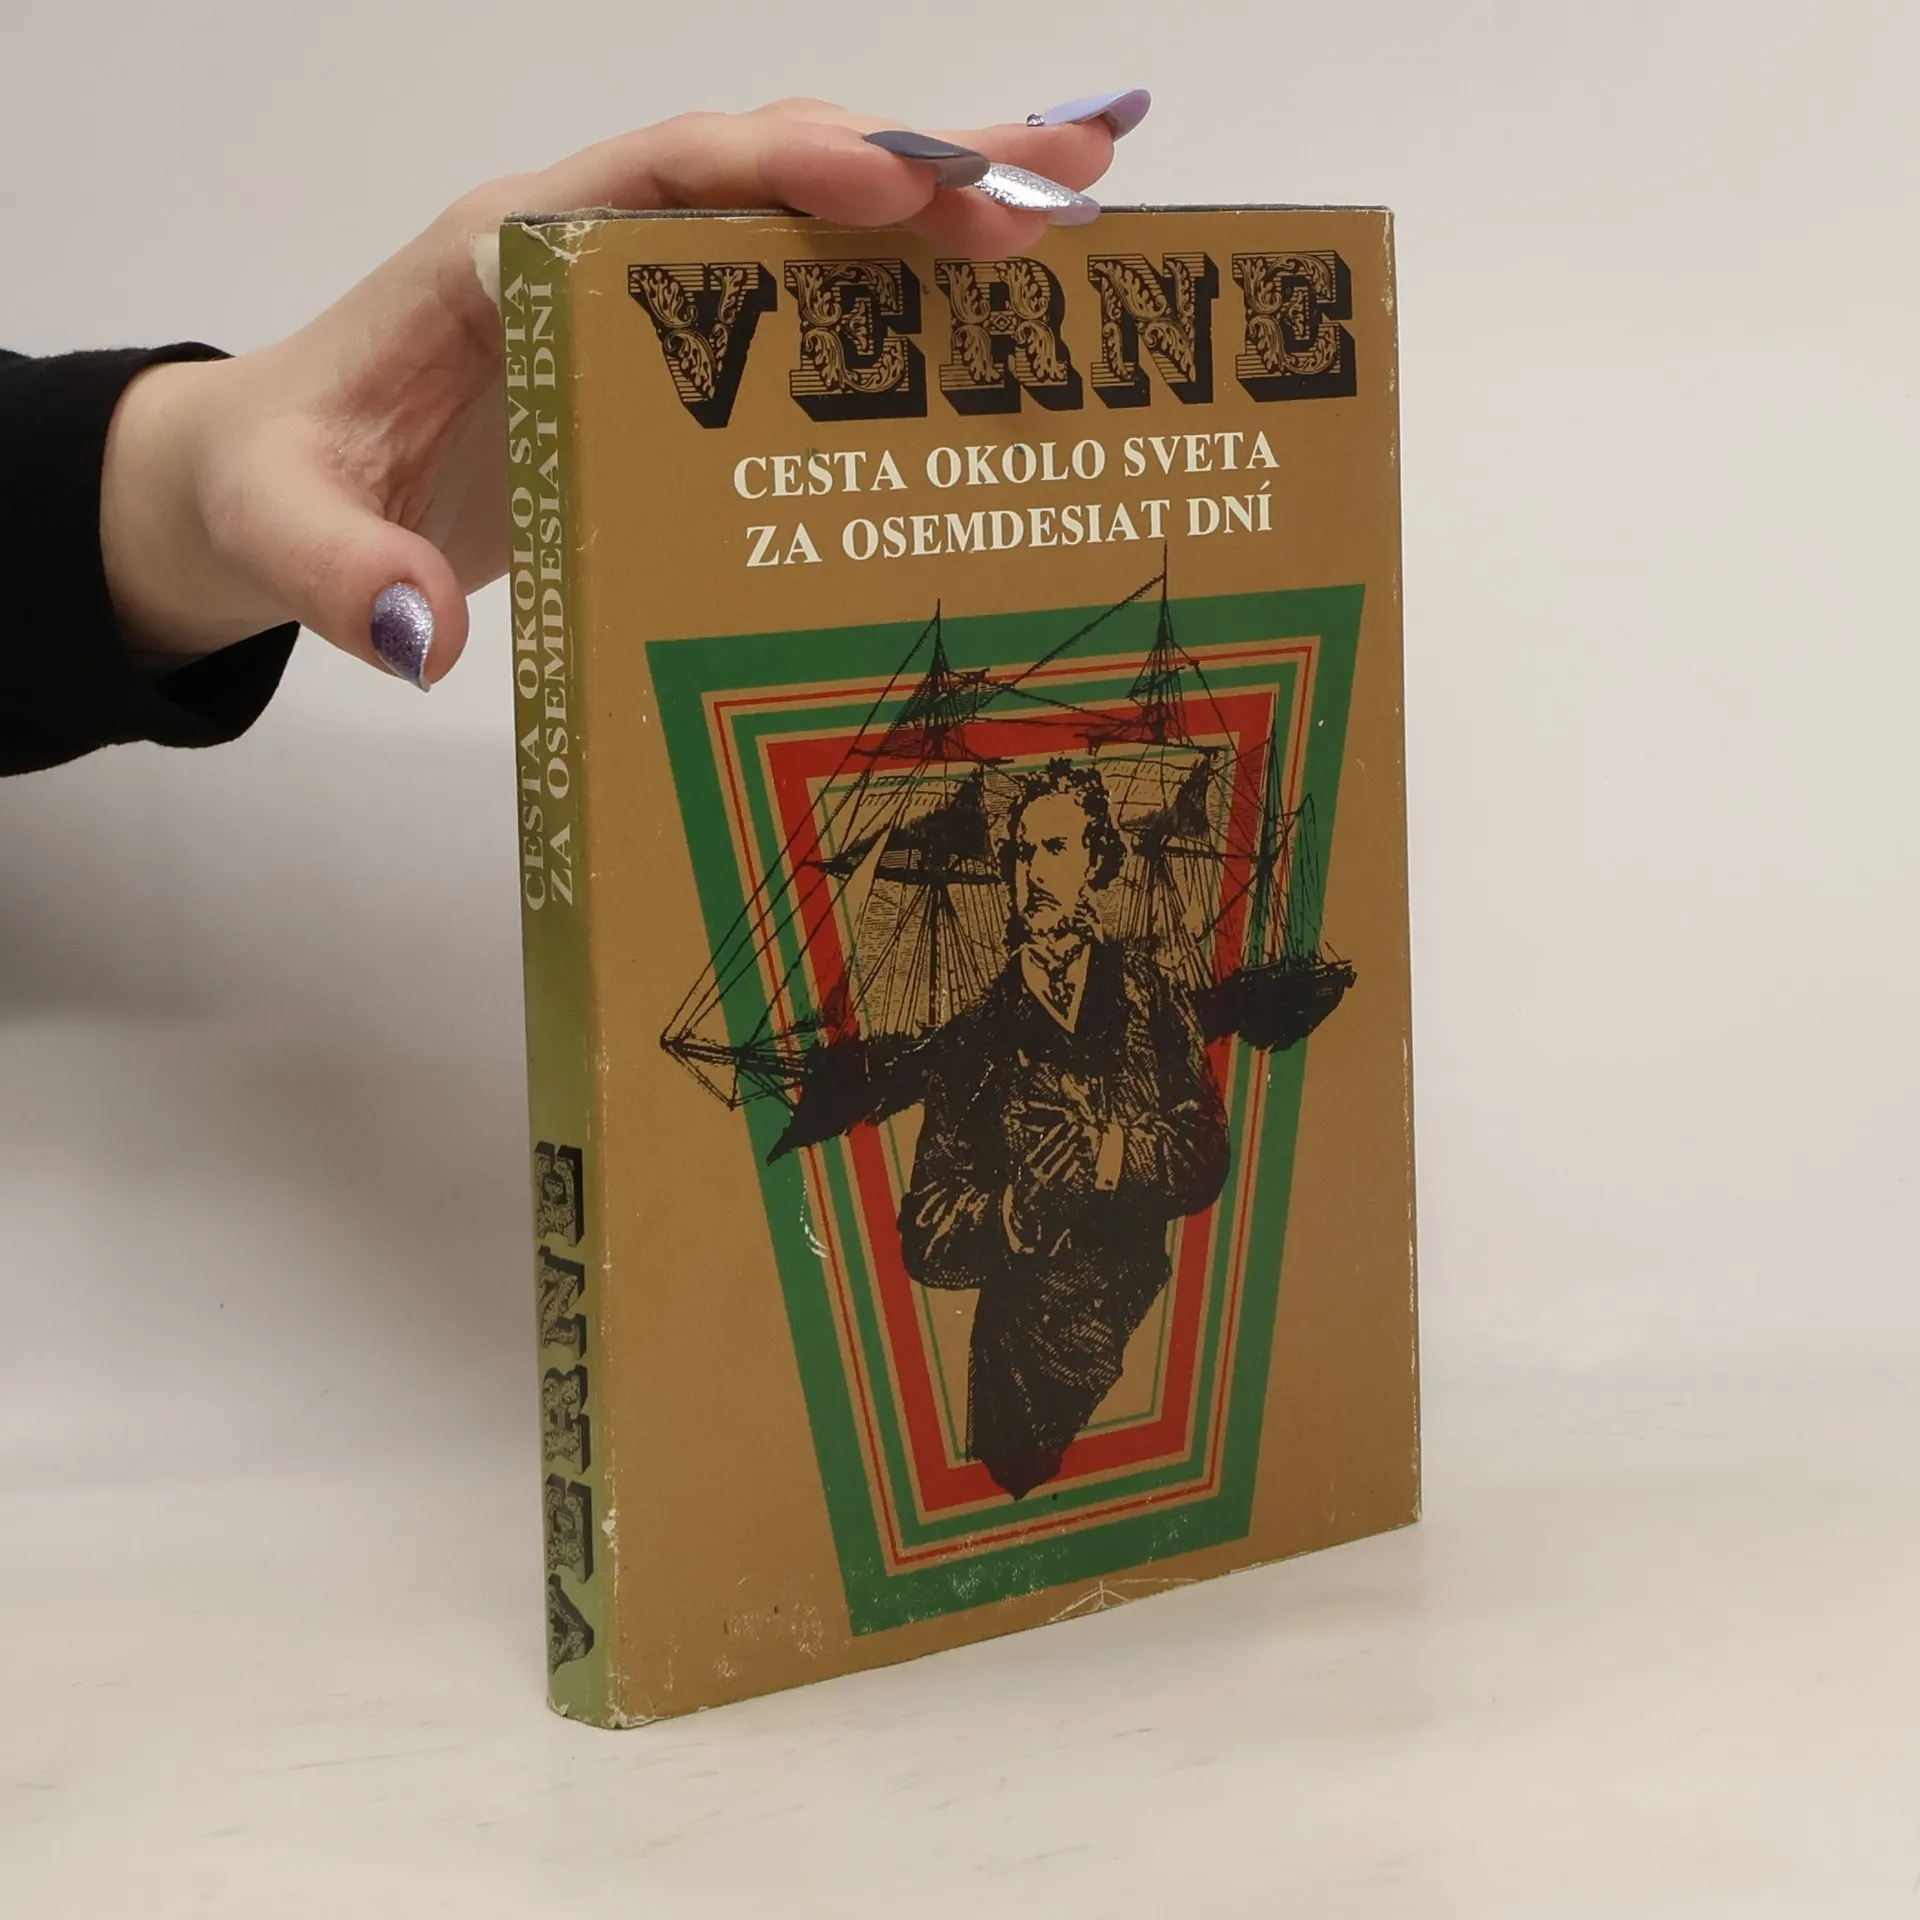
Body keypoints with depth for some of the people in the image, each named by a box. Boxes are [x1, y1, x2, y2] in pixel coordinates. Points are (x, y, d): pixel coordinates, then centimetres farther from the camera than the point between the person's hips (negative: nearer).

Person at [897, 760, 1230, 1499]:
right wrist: (1020, 1210, -17)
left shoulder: (1151, 995, 9)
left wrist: (1118, 1155, -18)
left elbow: (1208, 1160, 0)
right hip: (1023, 1359, 0)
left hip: (1150, 1328, 0)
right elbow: (923, 1239, 1)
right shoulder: (973, 1038, 7)